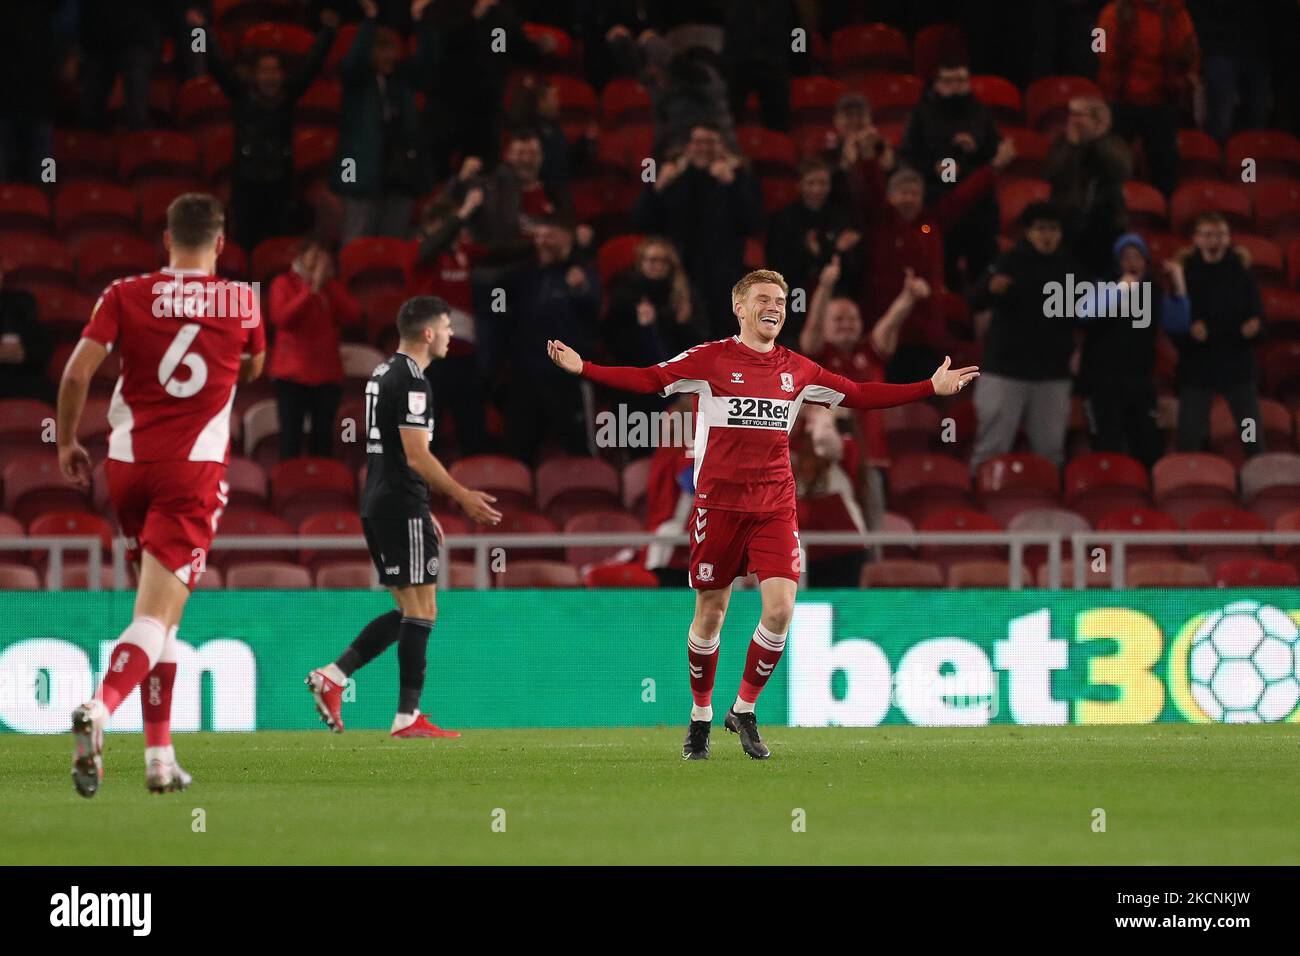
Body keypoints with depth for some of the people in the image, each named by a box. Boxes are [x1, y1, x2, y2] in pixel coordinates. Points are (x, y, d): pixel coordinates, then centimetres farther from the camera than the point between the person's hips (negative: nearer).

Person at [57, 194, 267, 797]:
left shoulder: (125, 296, 1)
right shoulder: (240, 302, 2)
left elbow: (78, 370, -7)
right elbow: (252, 370, 20)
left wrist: (67, 442, 6)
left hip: (127, 464, 3)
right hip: (195, 469, -3)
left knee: (160, 608, 19)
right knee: (156, 616, -10)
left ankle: (160, 755, 19)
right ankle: (99, 709, -38)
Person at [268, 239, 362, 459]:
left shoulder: (333, 287, 12)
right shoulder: (284, 283, 1)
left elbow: (353, 317, -3)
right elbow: (280, 318, -15)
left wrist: (330, 285, -8)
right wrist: (311, 290, -18)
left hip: (327, 375, 3)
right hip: (291, 374, -3)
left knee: (323, 437, 2)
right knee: (291, 436, -8)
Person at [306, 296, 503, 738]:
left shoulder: (382, 373, 16)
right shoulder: (412, 381, -15)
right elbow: (416, 456, -20)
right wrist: (463, 497, -16)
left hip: (378, 503, 10)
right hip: (402, 506, -10)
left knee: (411, 610, 14)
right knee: (420, 608, -4)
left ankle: (332, 676, 8)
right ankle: (408, 716, -3)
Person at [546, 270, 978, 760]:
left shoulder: (797, 369, 9)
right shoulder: (709, 360, -2)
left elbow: (858, 395, 17)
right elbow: (648, 379, -4)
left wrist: (931, 388, 14)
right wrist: (584, 369, -16)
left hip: (775, 507, 3)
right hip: (718, 504, -3)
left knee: (780, 609, -11)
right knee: (710, 614, 4)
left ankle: (744, 710, 8)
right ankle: (701, 716, 22)